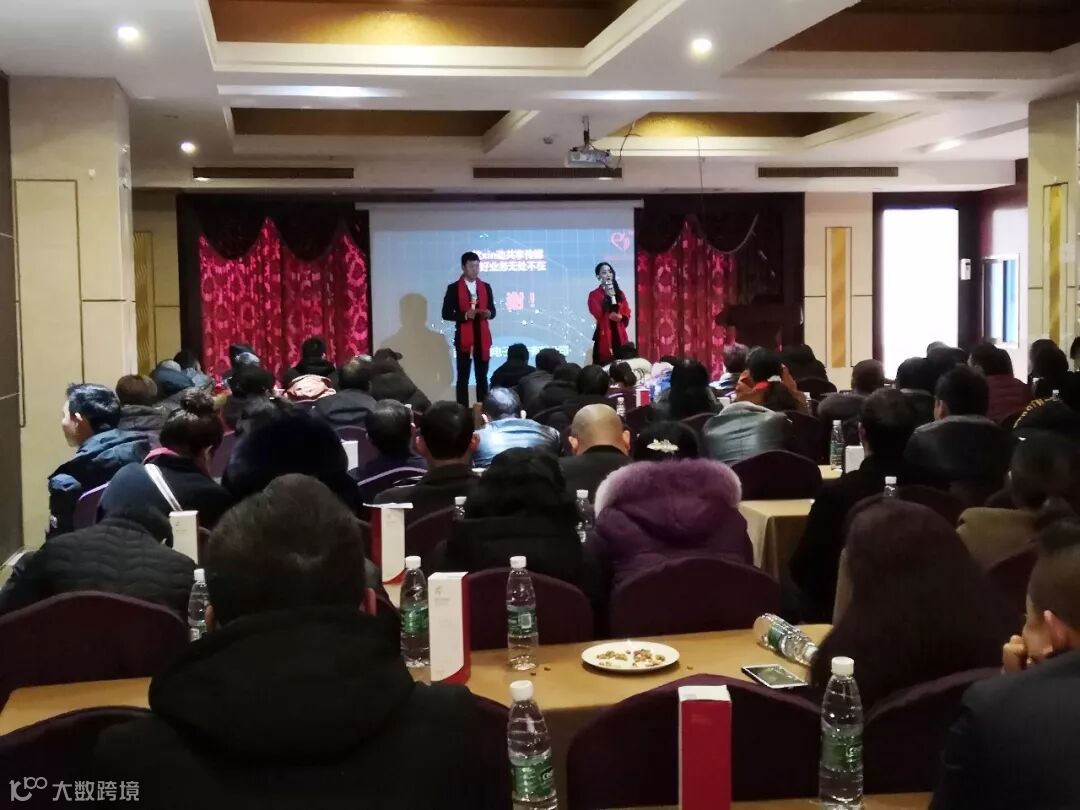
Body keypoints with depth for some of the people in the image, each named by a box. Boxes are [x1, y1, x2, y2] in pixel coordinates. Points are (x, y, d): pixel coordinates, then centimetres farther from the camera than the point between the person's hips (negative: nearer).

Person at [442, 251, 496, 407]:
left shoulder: (486, 287, 10)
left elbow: (492, 310, 13)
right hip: (463, 338, -3)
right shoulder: (454, 288, -2)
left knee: (482, 377, 7)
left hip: (483, 337, 4)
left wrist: (488, 313, -11)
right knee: (463, 378, 0)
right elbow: (446, 314, -5)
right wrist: (465, 315, -19)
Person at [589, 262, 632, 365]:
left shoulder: (620, 293, 16)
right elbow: (599, 315, -10)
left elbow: (627, 314, 10)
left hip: (619, 335, 5)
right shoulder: (594, 295, 0)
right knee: (604, 366, -10)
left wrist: (619, 317, -9)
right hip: (604, 334, -4)